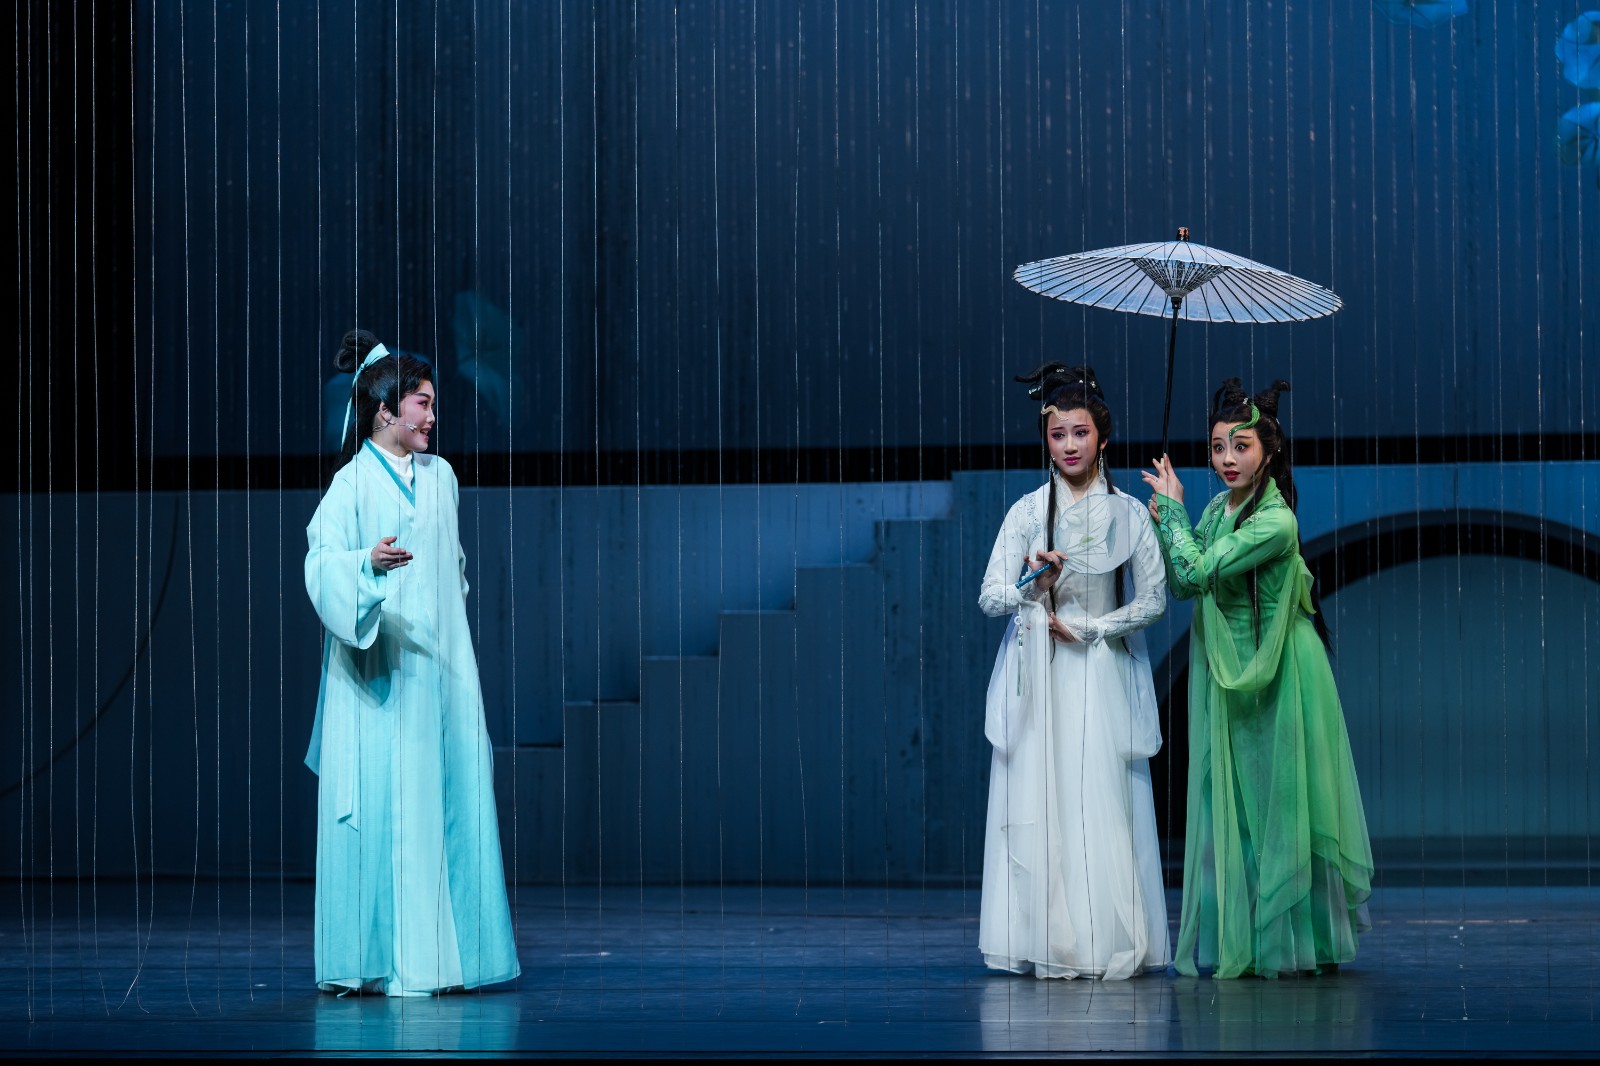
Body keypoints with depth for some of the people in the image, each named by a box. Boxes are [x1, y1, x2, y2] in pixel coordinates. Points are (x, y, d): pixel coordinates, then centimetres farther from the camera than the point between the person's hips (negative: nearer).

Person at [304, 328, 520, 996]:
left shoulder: (440, 476, 13)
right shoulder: (354, 482, -6)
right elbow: (322, 564, -16)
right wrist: (367, 562, -35)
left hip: (440, 661, 6)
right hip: (381, 668, -6)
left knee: (451, 800, 2)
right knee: (386, 807, -8)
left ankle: (444, 951, 6)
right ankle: (383, 959, -4)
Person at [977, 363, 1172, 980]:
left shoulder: (1128, 513, 3)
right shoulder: (1027, 512, 3)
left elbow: (1153, 600, 2)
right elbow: (990, 598, -4)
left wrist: (1082, 627, -6)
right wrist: (1033, 588, -24)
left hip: (1102, 675, 0)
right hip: (1036, 676, 0)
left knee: (1104, 803, -6)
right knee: (1038, 801, -5)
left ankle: (1108, 944, -1)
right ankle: (1046, 945, -1)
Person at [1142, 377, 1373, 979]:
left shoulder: (1276, 522, -20)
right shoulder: (1216, 511, 6)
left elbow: (1198, 572, -22)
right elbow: (1181, 588, 7)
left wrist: (1174, 507, -11)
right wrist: (1163, 522, -2)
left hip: (1274, 677, -8)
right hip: (1226, 675, 8)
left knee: (1276, 802, 0)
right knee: (1231, 803, 9)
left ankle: (1287, 939, 9)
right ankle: (1238, 937, 16)